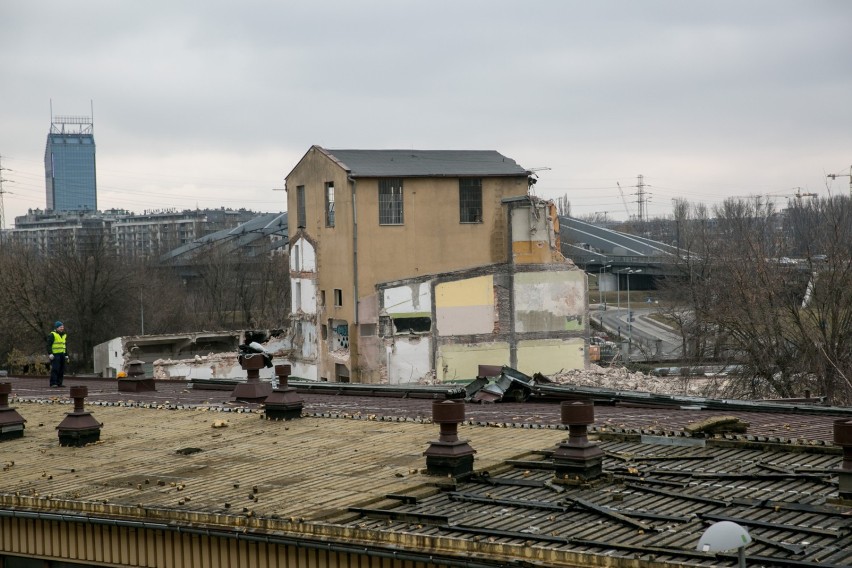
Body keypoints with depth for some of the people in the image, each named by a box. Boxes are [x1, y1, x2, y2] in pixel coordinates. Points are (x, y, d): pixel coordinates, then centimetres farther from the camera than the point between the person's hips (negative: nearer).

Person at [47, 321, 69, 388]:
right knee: (55, 369, -13)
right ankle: (53, 383, -14)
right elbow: (49, 345, -11)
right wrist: (50, 354, -20)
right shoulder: (52, 335, -7)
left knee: (61, 370, 5)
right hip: (55, 355, -7)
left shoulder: (63, 336, 17)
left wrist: (66, 355, 17)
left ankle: (59, 383, 10)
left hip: (62, 355, 7)